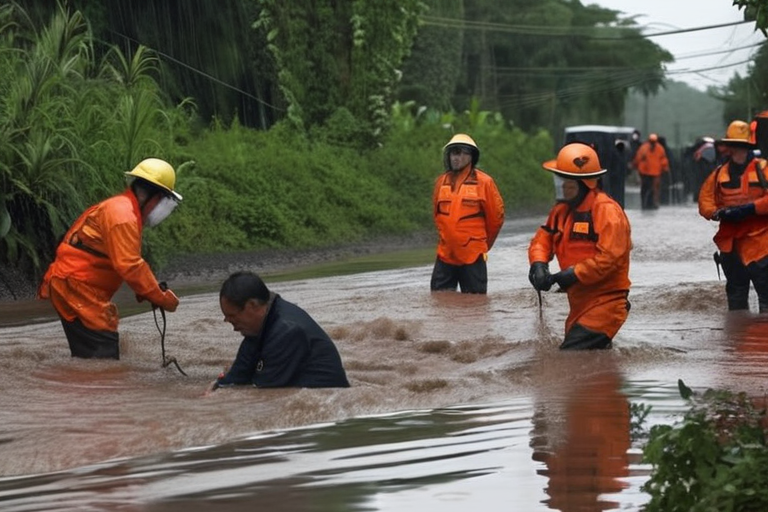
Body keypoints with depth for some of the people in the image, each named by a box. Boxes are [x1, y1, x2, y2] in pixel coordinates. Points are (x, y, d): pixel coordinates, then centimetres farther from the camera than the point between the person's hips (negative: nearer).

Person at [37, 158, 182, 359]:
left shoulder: (123, 209, 18)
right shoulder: (122, 214, -16)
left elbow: (131, 262, 18)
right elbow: (129, 266, -23)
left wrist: (155, 292, 4)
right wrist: (161, 298, -15)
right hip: (76, 288, -11)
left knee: (87, 358, 11)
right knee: (104, 357, -15)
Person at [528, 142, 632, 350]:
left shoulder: (607, 210, -16)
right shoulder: (562, 210, 12)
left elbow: (609, 257, -23)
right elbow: (543, 239, 12)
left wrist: (575, 274, -24)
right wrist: (538, 264, -10)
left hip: (605, 301, -10)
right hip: (579, 301, 10)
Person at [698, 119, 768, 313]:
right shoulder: (720, 174, 11)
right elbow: (705, 200, 9)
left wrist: (749, 209, -23)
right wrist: (718, 213, -10)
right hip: (730, 243, 5)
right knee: (736, 292, 12)